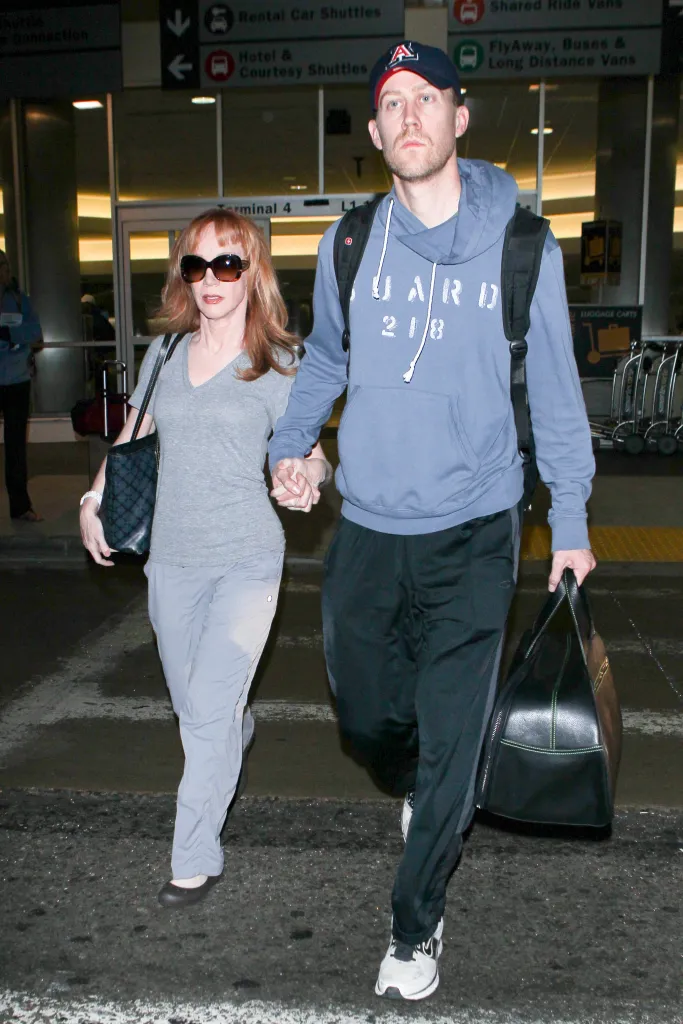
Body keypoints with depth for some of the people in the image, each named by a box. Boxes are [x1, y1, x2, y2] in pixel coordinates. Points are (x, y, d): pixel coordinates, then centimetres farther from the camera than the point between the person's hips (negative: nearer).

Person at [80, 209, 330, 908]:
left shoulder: (276, 364, -5)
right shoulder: (165, 355, 7)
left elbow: (309, 452, -7)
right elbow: (133, 437, 20)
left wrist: (307, 476, -30)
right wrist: (94, 498, 12)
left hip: (246, 559, -4)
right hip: (171, 556, 5)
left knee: (208, 711, -8)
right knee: (190, 703, 17)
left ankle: (195, 860, 8)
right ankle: (240, 729, 52)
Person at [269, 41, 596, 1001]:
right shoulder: (349, 244, 3)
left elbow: (553, 387, 3)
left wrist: (571, 523, 4)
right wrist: (290, 442, 7)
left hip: (474, 535, -2)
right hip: (367, 531, 3)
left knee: (448, 747, -1)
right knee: (367, 718, 15)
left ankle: (416, 926, 22)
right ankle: (429, 796, 51)